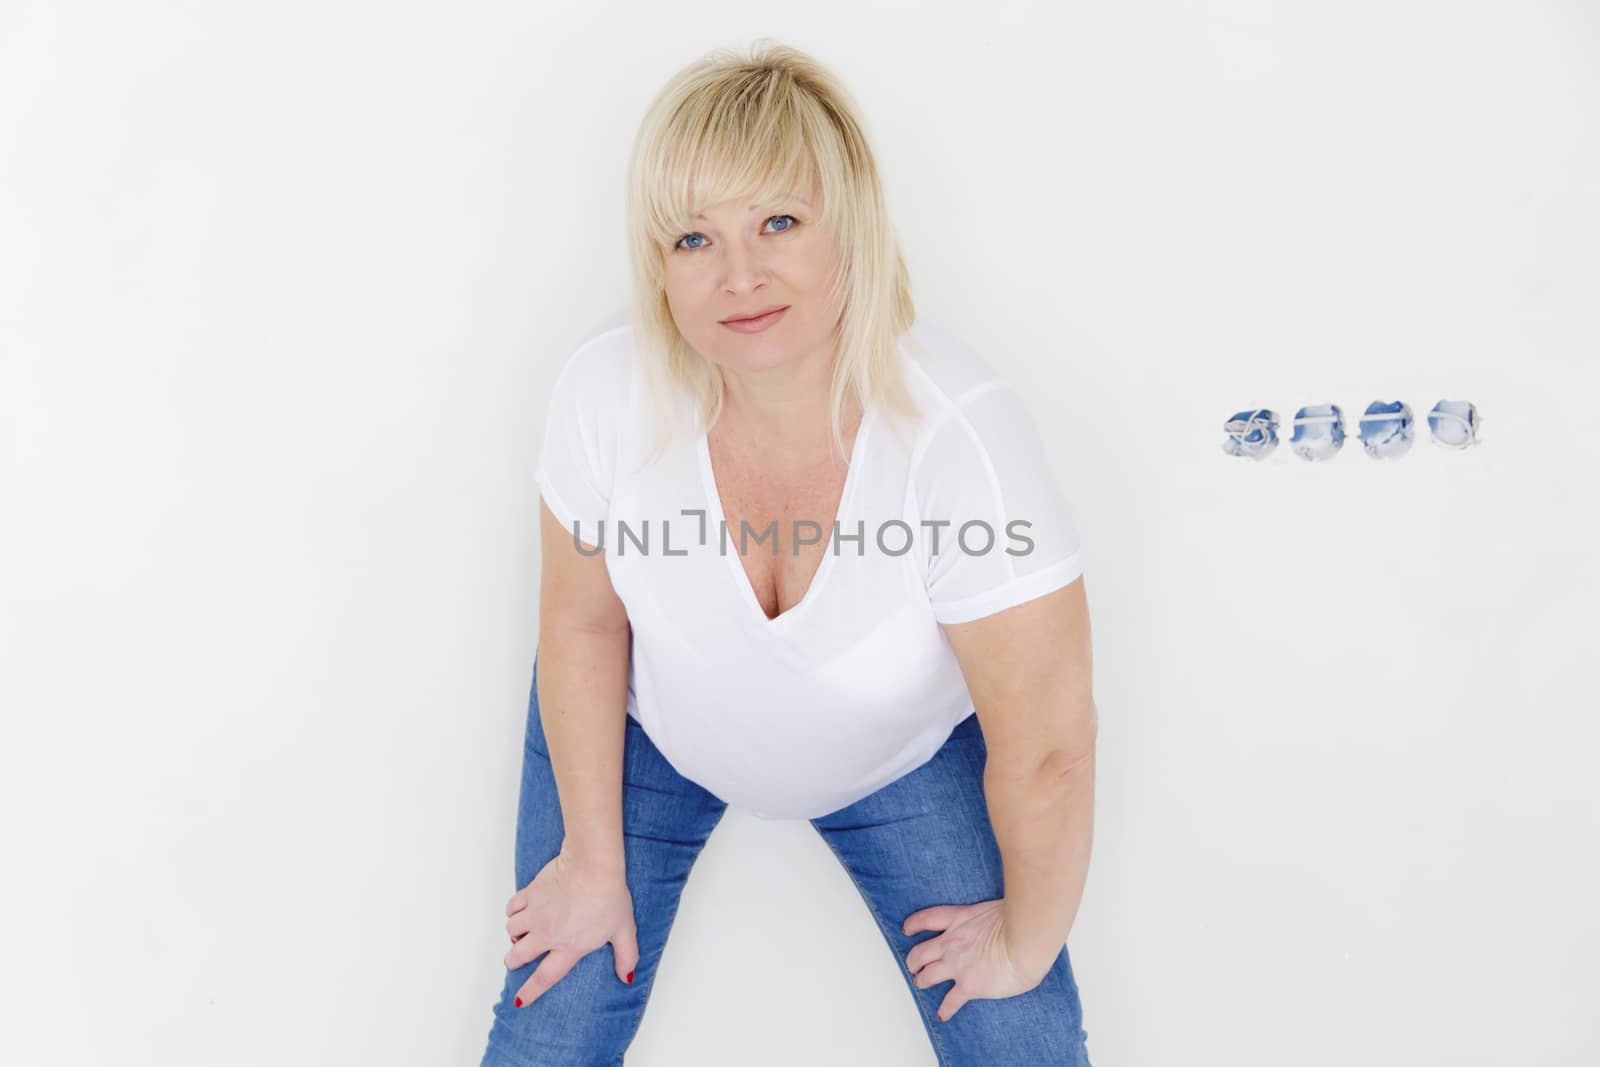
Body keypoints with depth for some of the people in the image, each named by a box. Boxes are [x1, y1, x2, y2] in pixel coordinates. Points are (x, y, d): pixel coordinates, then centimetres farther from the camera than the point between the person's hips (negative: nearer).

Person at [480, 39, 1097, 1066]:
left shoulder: (964, 437, -38)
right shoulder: (610, 387, -29)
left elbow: (1048, 747, -26)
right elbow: (584, 624, -11)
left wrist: (1023, 949, -10)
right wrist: (594, 857, 0)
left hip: (902, 751, -1)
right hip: (647, 726, 1)